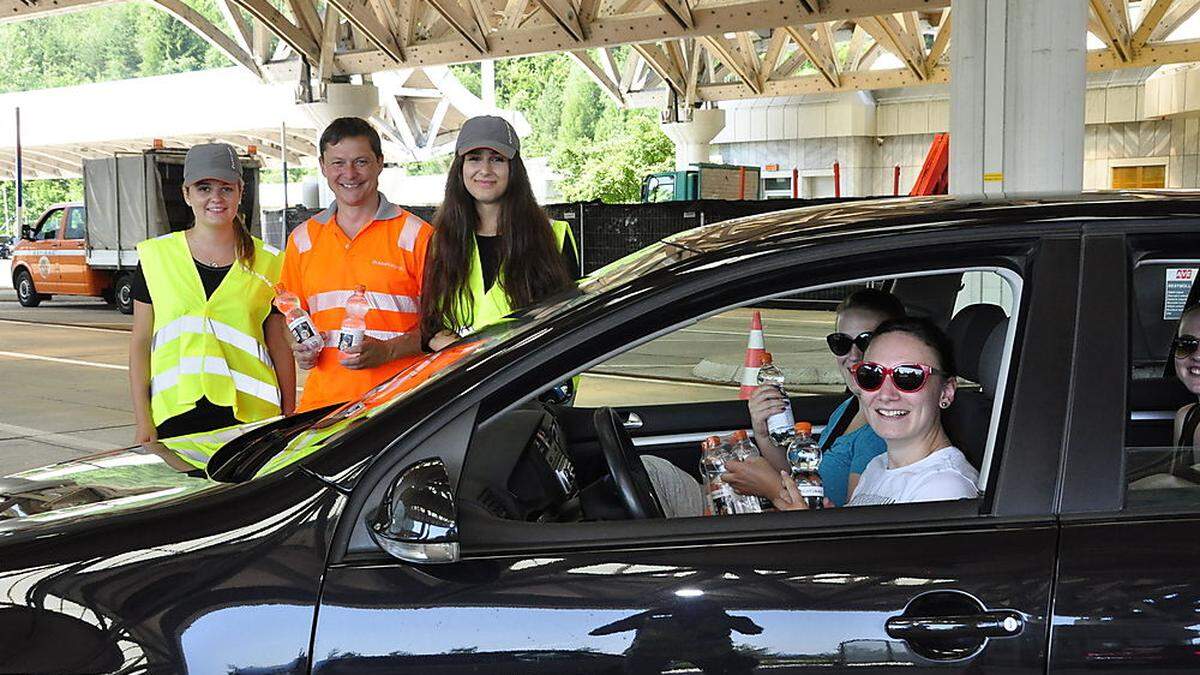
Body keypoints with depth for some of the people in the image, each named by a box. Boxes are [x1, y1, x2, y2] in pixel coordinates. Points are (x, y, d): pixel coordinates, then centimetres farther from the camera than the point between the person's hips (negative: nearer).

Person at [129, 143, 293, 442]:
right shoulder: (157, 255, 7)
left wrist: (289, 419, 5)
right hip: (175, 415, 0)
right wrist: (143, 421, 2)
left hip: (250, 416, 0)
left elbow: (279, 347, 9)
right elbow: (140, 342, 8)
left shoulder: (267, 263, 7)